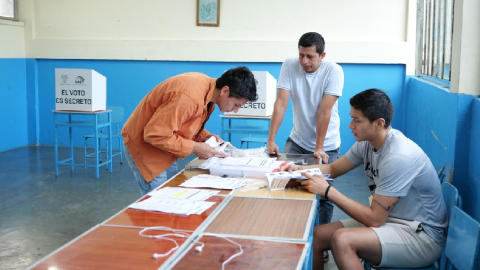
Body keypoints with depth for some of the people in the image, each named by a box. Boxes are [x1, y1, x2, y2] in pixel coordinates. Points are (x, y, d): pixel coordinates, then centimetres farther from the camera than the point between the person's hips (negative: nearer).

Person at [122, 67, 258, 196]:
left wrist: (205, 136, -6)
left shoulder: (208, 86, -4)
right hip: (144, 144, -9)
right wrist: (194, 147, -23)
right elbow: (154, 134, -29)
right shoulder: (190, 96, -33)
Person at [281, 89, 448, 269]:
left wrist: (328, 191, -22)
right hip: (389, 220, 8)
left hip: (421, 235, -8)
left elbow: (374, 219, -24)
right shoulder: (367, 143, 0)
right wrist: (299, 169, -3)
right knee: (316, 236, -3)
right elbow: (333, 168, 15)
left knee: (342, 240, -30)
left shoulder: (399, 156, -26)